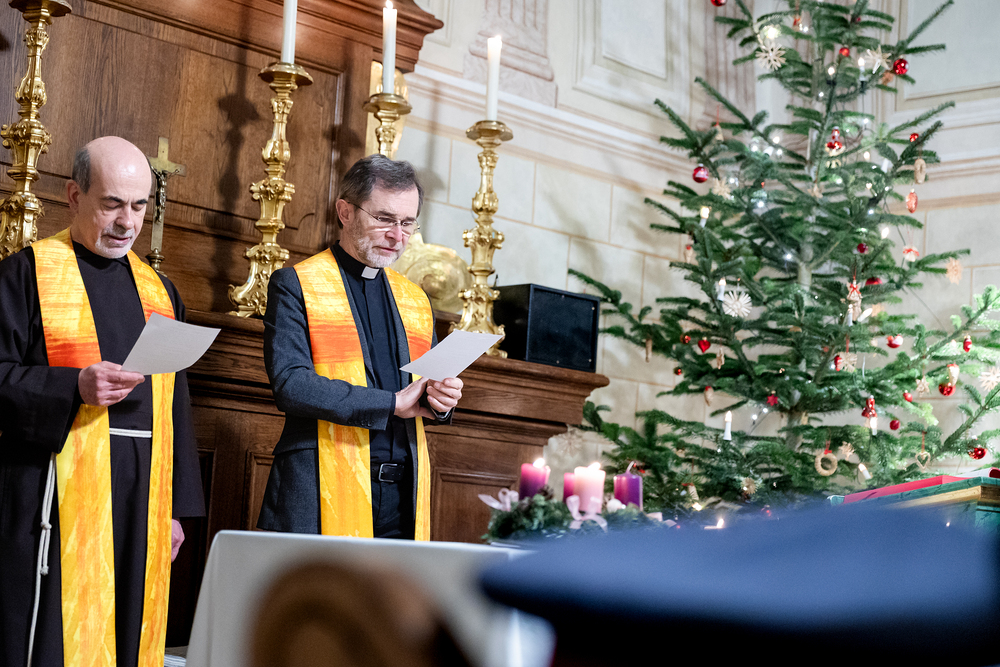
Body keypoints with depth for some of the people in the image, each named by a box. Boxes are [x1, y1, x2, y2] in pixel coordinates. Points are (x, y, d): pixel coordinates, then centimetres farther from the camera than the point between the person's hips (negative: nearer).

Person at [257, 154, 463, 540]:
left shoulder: (416, 300, 20)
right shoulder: (295, 285, 2)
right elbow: (290, 384, -11)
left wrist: (441, 400, 1)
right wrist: (393, 403, -11)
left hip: (403, 495, 5)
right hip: (322, 495, -4)